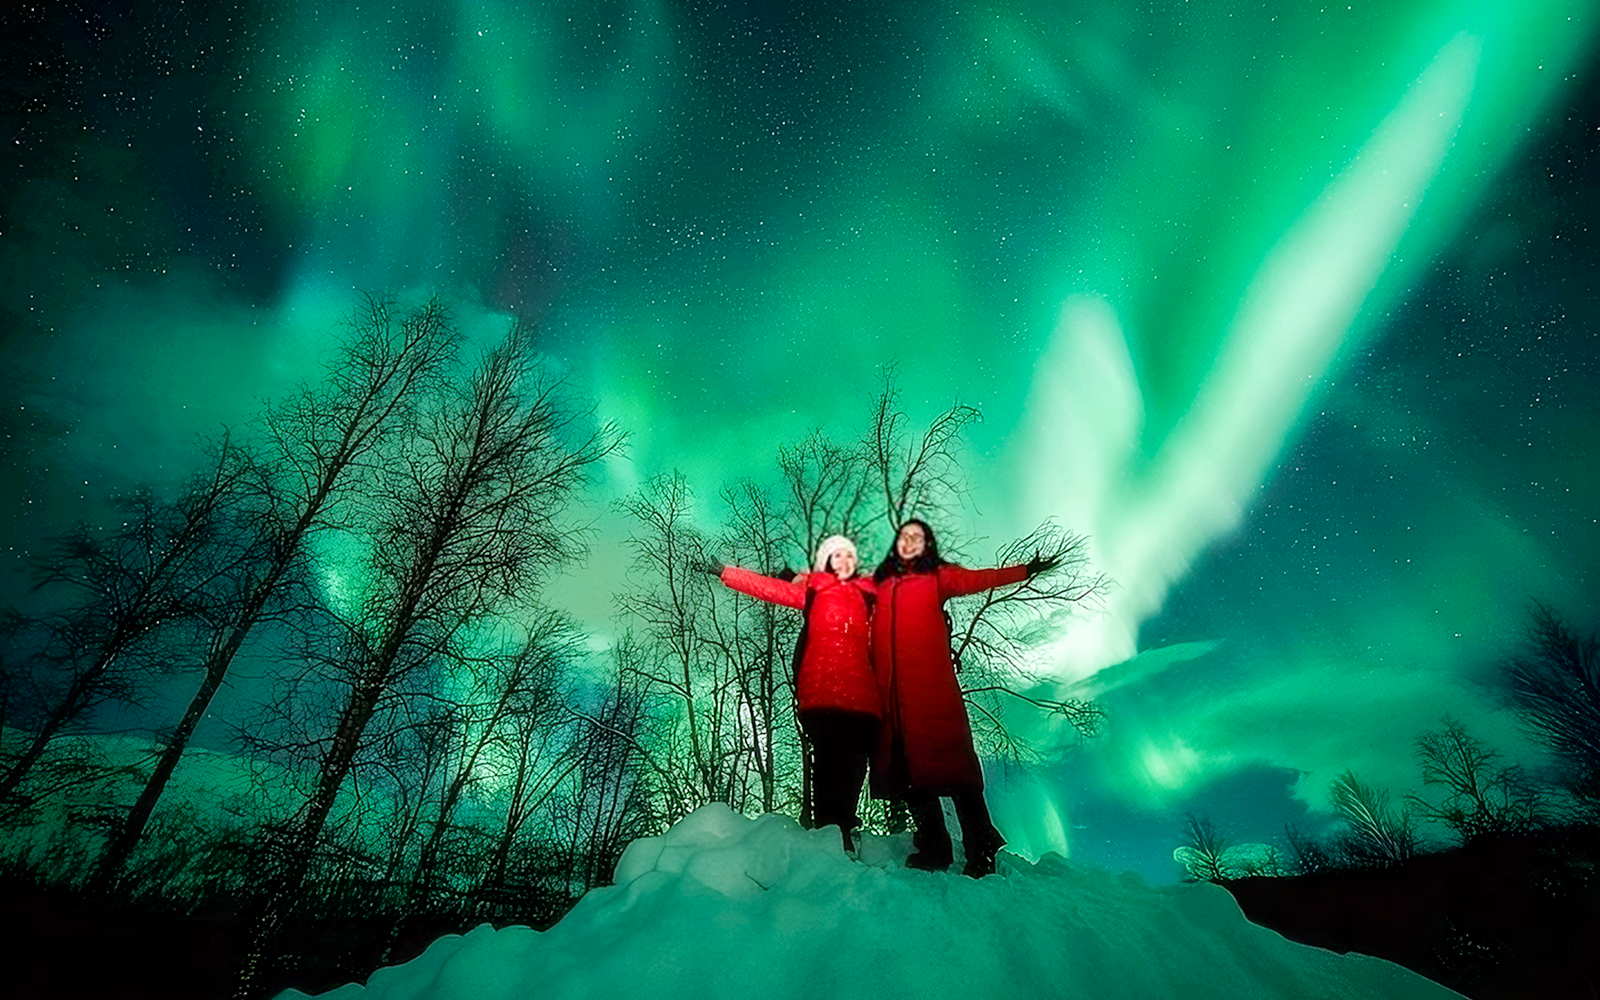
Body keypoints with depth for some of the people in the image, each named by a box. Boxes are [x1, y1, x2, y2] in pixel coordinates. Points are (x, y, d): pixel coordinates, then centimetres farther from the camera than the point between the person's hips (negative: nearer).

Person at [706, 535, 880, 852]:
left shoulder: (869, 593, 20)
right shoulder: (812, 589, 13)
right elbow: (768, 587, 10)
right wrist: (723, 572, 7)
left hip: (860, 692, 3)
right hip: (822, 691, -3)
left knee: (854, 761, -1)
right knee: (828, 759, -10)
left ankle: (844, 829, 14)